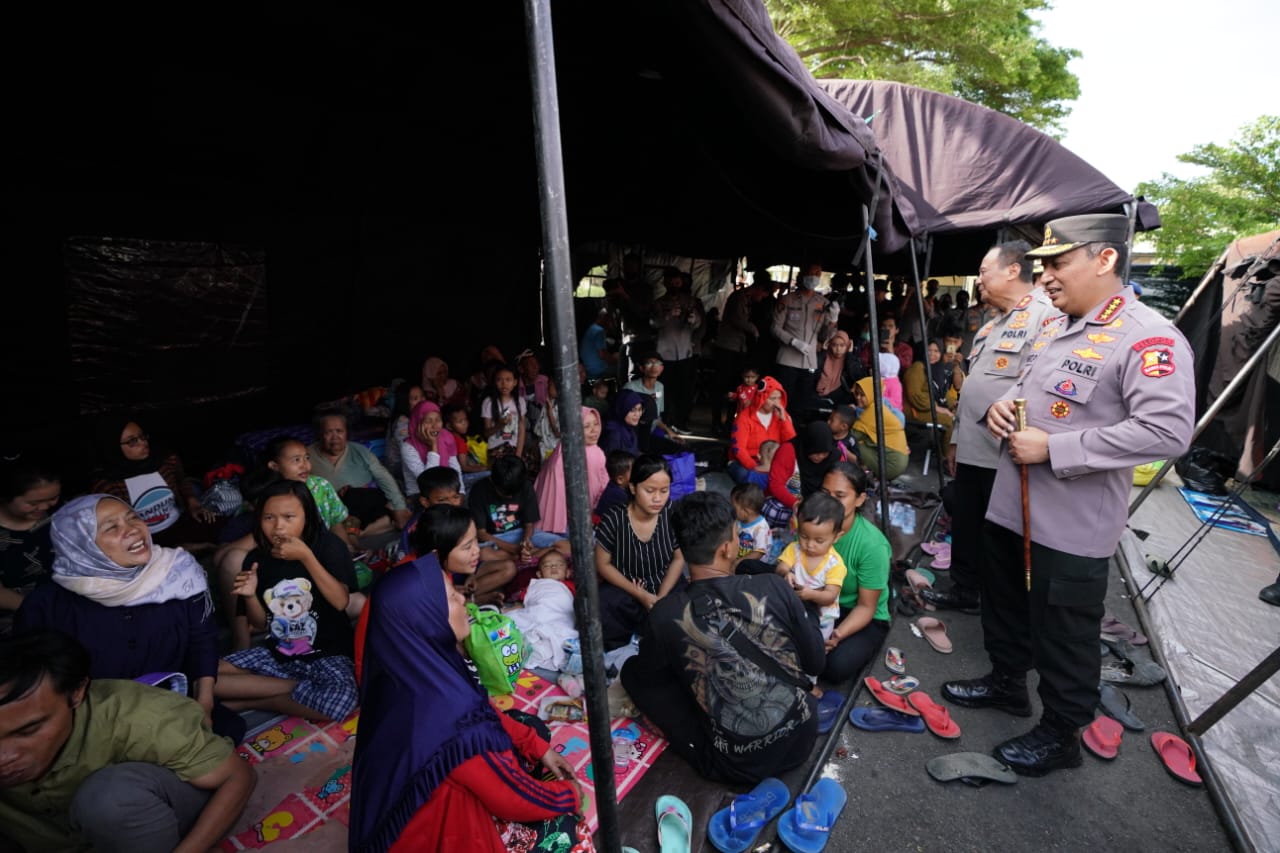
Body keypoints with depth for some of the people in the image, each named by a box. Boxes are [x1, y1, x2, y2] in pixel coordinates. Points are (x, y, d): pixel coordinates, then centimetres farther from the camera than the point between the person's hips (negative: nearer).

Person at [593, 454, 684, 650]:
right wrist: (640, 595, -14)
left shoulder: (673, 515, -12)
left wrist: (661, 598, -13)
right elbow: (603, 564, -8)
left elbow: (679, 559, -1)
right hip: (624, 589, -1)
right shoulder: (613, 519, -18)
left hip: (666, 585, 2)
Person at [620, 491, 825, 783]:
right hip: (800, 738, 2)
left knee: (633, 669, 9)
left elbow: (648, 674, 3)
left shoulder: (665, 615, -18)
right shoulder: (774, 588, -16)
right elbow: (816, 663, -2)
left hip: (733, 765, -1)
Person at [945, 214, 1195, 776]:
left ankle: (1061, 734, 30)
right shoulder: (1054, 327, 10)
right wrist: (1004, 405, 0)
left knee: (1063, 637, 9)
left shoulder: (1149, 338, -18)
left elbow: (1168, 431, -26)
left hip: (1071, 525, -8)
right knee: (1005, 605, 25)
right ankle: (1006, 681, 47)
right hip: (1011, 505, 9)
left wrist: (1052, 449, -26)